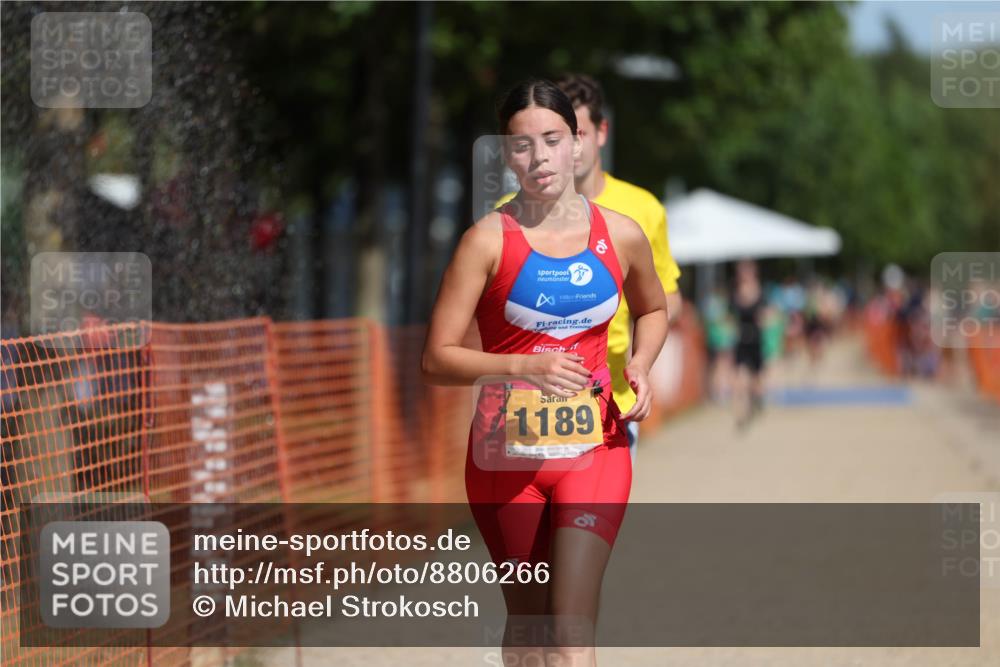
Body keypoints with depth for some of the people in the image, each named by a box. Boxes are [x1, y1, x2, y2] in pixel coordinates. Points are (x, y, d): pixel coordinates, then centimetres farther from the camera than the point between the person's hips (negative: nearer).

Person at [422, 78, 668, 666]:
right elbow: (437, 360, -12)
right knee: (526, 617, 13)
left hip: (594, 447, 0)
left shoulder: (622, 236, 0)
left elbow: (653, 310, 22)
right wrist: (523, 366, -27)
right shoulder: (489, 240, -9)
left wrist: (640, 366, 1)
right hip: (506, 452, 0)